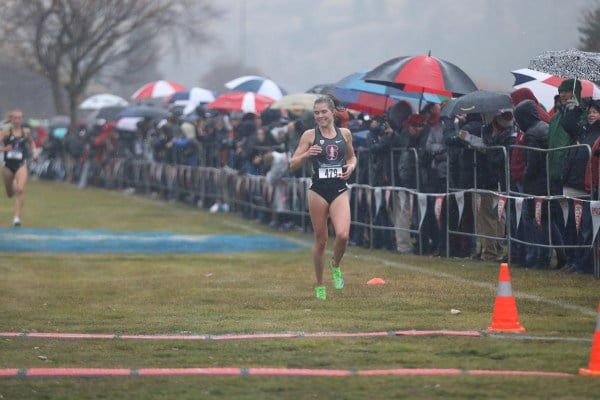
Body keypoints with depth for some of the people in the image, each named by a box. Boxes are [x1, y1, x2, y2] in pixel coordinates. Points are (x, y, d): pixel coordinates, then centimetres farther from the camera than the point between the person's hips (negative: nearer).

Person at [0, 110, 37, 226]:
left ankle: (17, 217, -18)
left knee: (20, 190, -22)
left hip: (21, 165, 0)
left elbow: (31, 142, 21)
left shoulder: (26, 131, 2)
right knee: (10, 194, 17)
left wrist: (34, 151, 4)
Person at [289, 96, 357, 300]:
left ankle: (335, 265, 12)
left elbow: (351, 156, 23)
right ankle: (319, 285, 21)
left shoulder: (345, 133, 6)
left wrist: (351, 166, 1)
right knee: (320, 240, 4)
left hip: (339, 191, 1)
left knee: (342, 235, -19)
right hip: (318, 191, -1)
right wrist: (306, 154, -19)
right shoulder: (310, 135, -1)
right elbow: (293, 165, 0)